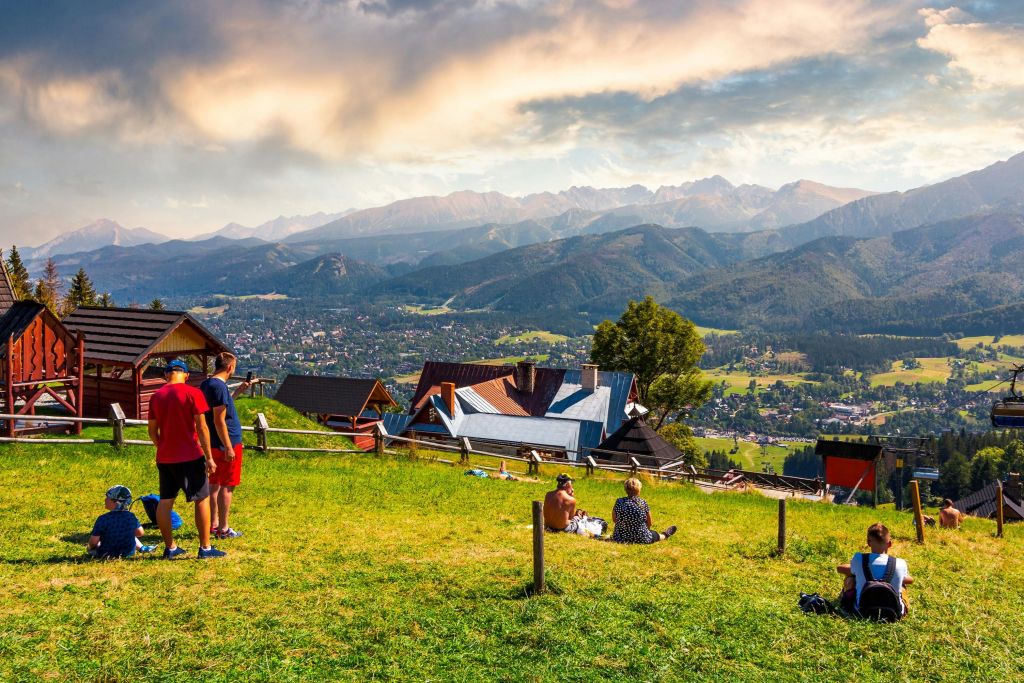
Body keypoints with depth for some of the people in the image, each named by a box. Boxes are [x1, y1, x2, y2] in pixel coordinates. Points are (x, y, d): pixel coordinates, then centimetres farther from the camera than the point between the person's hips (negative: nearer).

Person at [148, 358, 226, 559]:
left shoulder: (156, 396, 5)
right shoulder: (193, 393, -9)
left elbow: (152, 432, 10)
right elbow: (201, 428, -11)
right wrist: (209, 458, -6)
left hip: (164, 458, 5)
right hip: (190, 457, -5)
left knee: (165, 501, 11)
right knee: (202, 499, 4)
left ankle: (170, 548, 17)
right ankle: (205, 548, 6)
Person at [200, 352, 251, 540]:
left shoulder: (206, 384, 9)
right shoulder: (219, 386, -20)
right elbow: (219, 421, -23)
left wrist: (238, 391, 22)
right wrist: (229, 447, -20)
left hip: (212, 445, 9)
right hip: (226, 444, -9)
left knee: (214, 484, 15)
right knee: (226, 487, -1)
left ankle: (213, 524, 24)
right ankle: (223, 529, 5)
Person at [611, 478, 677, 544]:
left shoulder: (619, 502, -10)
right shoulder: (643, 503, -13)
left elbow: (614, 520, 4)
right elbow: (649, 523, 0)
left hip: (620, 538, 2)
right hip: (640, 539, -2)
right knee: (655, 534, 30)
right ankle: (665, 535, 58)